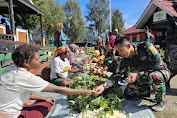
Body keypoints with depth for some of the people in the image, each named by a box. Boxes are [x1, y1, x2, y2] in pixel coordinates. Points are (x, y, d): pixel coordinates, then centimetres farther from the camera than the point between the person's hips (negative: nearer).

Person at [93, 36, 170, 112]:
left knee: (154, 76, -40)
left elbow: (159, 64, -28)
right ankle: (152, 89, 10)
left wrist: (138, 74, -34)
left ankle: (162, 100, -11)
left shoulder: (145, 46, -25)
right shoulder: (127, 60, -11)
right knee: (128, 93, -9)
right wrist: (103, 86, -28)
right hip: (145, 77, 5)